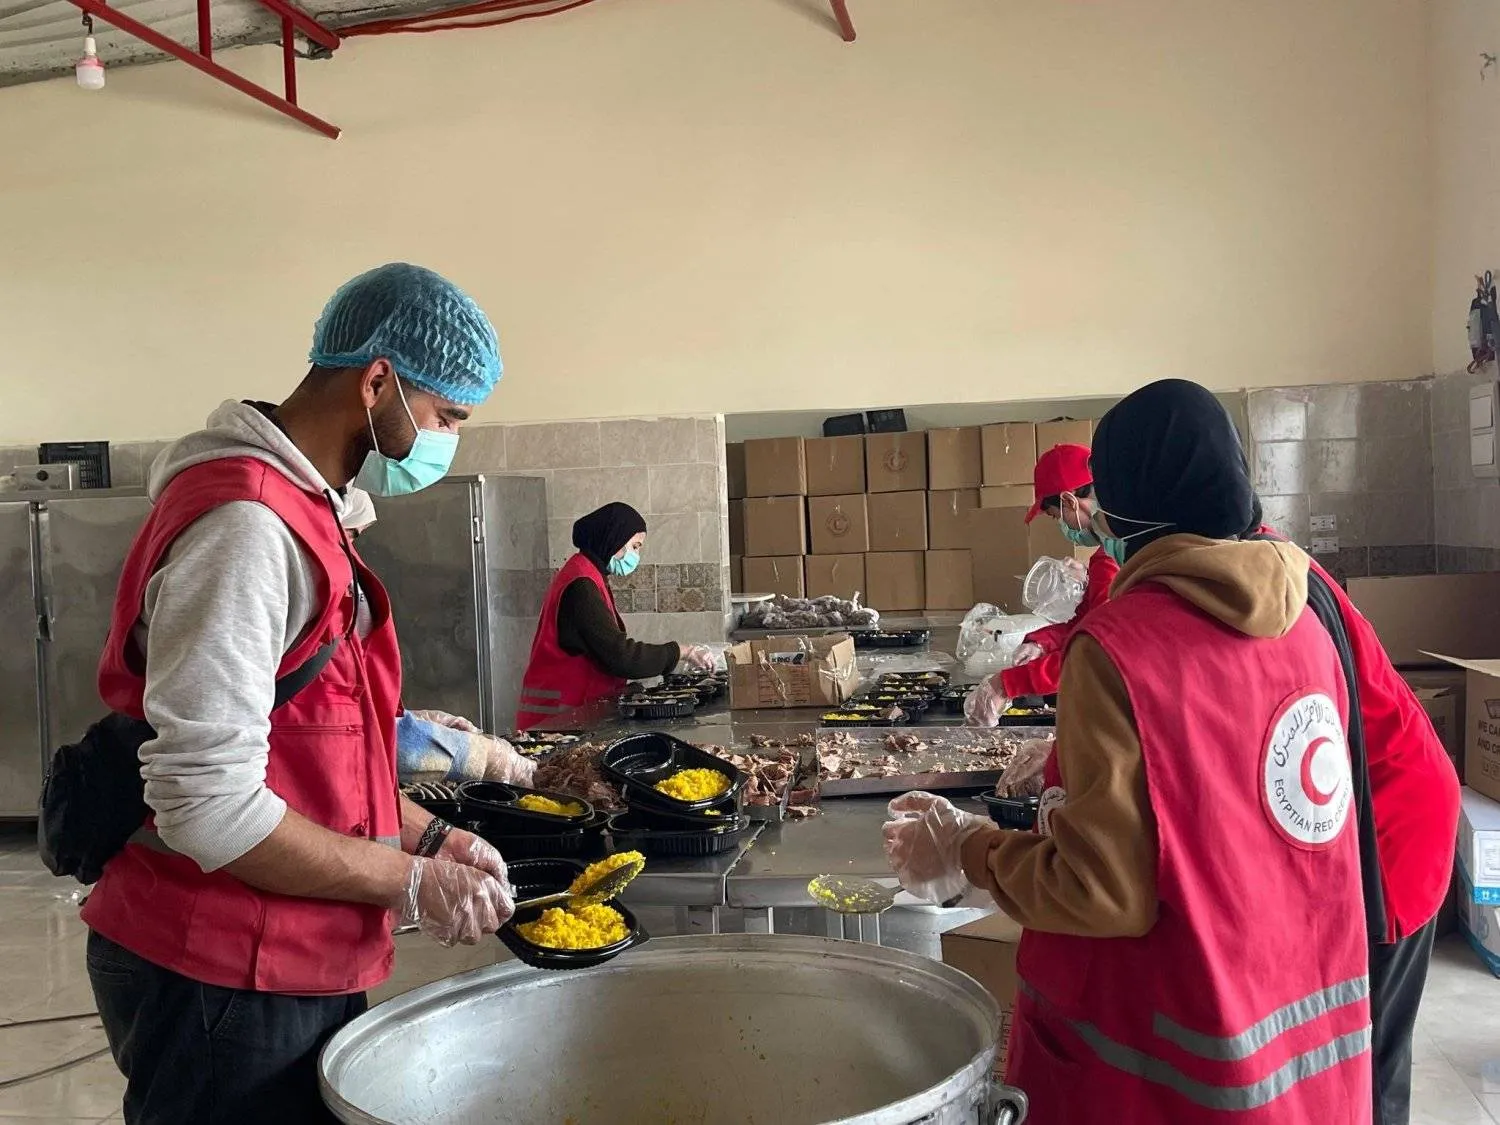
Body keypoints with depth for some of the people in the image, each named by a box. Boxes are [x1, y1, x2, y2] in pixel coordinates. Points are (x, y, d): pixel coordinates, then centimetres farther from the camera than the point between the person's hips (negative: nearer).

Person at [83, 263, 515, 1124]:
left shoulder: (301, 511, 11)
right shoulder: (246, 524, -21)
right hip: (224, 984, -9)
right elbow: (208, 805, -26)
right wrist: (408, 883, -16)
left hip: (297, 964, 9)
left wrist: (430, 838, 8)